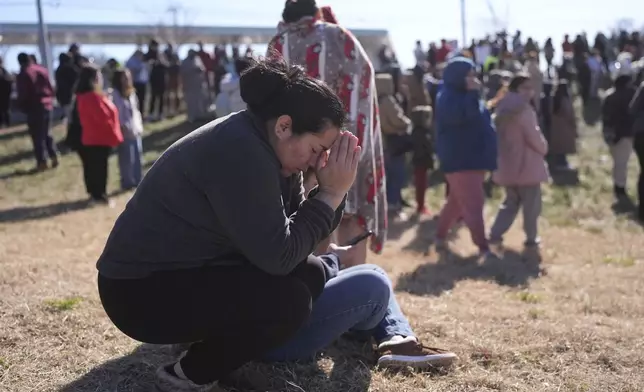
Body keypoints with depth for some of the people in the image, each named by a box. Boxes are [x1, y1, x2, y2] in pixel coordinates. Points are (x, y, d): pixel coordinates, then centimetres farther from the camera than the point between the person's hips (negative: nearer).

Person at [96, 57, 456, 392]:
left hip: (201, 274, 10)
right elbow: (279, 256, -28)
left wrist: (333, 192, -10)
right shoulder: (239, 151, -27)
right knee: (290, 299, -27)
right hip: (145, 291, -10)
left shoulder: (270, 148, 3)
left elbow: (297, 234, 4)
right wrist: (331, 193, -20)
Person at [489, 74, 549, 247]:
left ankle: (495, 234, 9)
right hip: (526, 164, -8)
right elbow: (533, 136, -16)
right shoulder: (524, 110, -16)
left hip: (508, 164, 8)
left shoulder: (503, 108, 10)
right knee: (531, 203, 6)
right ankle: (531, 237, 15)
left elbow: (499, 135, 15)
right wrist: (544, 148, 2)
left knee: (511, 201, 18)